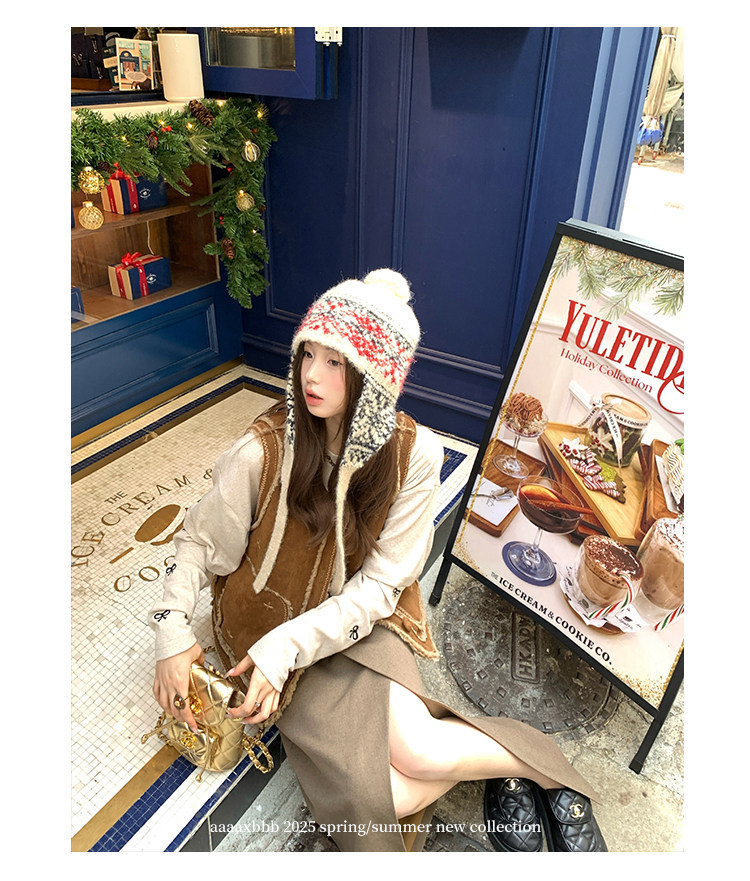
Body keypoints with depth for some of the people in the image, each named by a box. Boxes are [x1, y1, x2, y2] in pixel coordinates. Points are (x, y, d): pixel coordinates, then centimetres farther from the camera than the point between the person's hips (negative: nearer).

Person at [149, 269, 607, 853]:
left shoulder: (413, 455, -16)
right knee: (371, 796, -17)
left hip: (359, 618, 0)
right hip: (273, 614, 0)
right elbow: (201, 540, -3)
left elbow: (379, 583, -13)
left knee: (415, 751, -24)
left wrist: (288, 646, -21)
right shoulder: (265, 450, -18)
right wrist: (173, 630, -16)